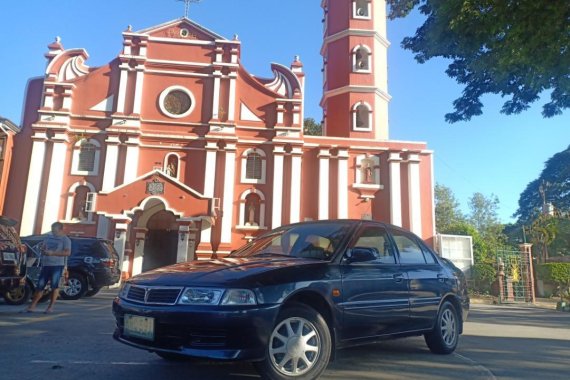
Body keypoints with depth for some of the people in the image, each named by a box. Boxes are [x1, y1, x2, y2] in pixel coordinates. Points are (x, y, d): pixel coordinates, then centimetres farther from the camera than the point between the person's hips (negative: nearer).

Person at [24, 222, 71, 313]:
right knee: (40, 285, 7)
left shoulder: (65, 239, -4)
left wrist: (53, 253, -19)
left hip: (57, 265, -5)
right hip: (46, 265, 5)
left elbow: (67, 252, -13)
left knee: (55, 285, -3)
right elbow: (42, 247, 23)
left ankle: (51, 306, 5)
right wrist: (43, 251, -2)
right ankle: (33, 305, 17)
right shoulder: (48, 237, 14)